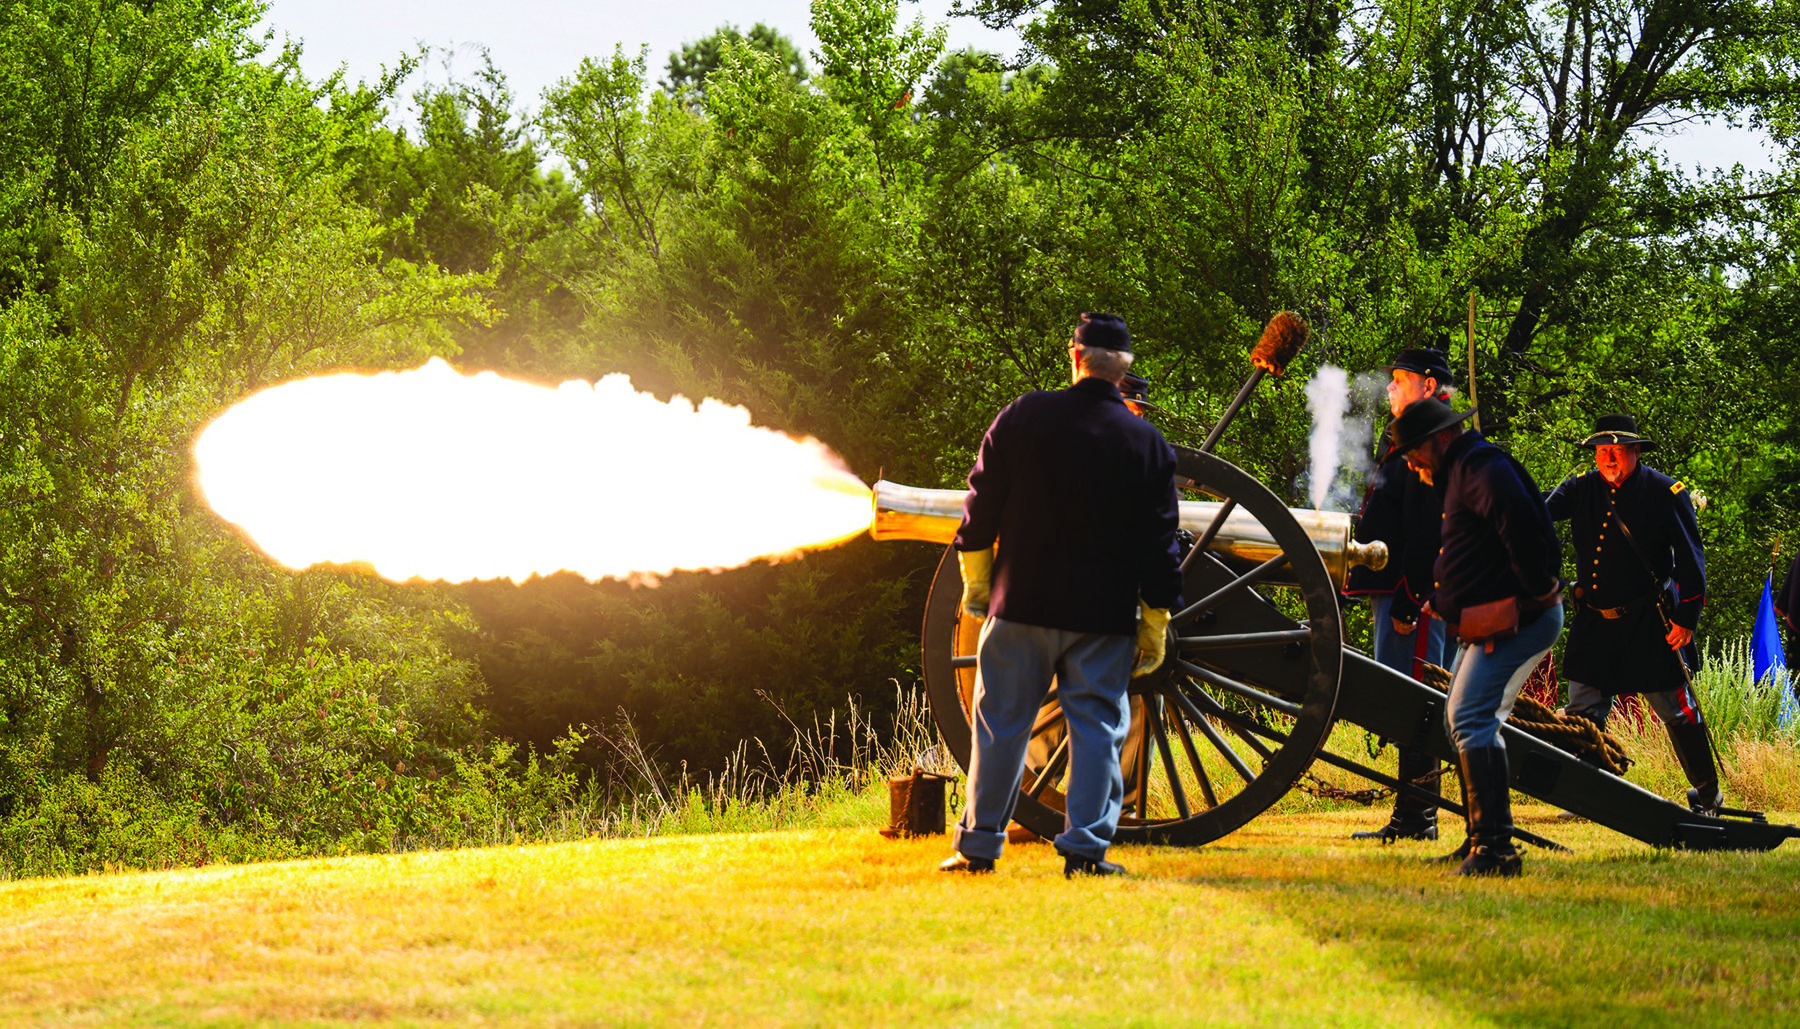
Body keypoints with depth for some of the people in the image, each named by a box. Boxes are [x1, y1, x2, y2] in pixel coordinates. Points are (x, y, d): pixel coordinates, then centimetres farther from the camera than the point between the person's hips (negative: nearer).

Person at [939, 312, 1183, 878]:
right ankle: (1086, 843, -2)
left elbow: (982, 501, 2)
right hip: (1104, 614, 0)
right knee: (1097, 725, 5)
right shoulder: (1148, 443, -2)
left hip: (1022, 600, 0)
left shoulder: (1023, 417, -4)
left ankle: (979, 842, 11)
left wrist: (975, 579, 14)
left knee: (1001, 720, 8)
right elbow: (1159, 542, 0)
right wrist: (1154, 625, 6)